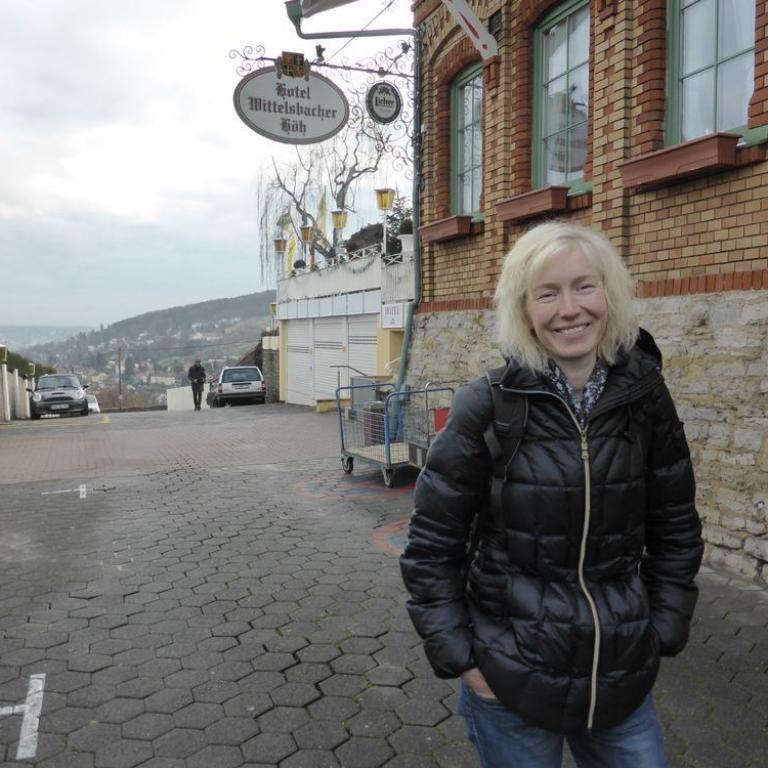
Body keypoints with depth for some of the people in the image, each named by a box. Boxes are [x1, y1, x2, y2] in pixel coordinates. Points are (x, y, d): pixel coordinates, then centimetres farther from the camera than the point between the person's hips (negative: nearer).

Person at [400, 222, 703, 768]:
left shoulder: (645, 398, -5)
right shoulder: (488, 406, -14)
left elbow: (676, 529, 7)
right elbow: (432, 544, -8)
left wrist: (662, 635, 3)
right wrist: (458, 657, -8)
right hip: (510, 682, -2)